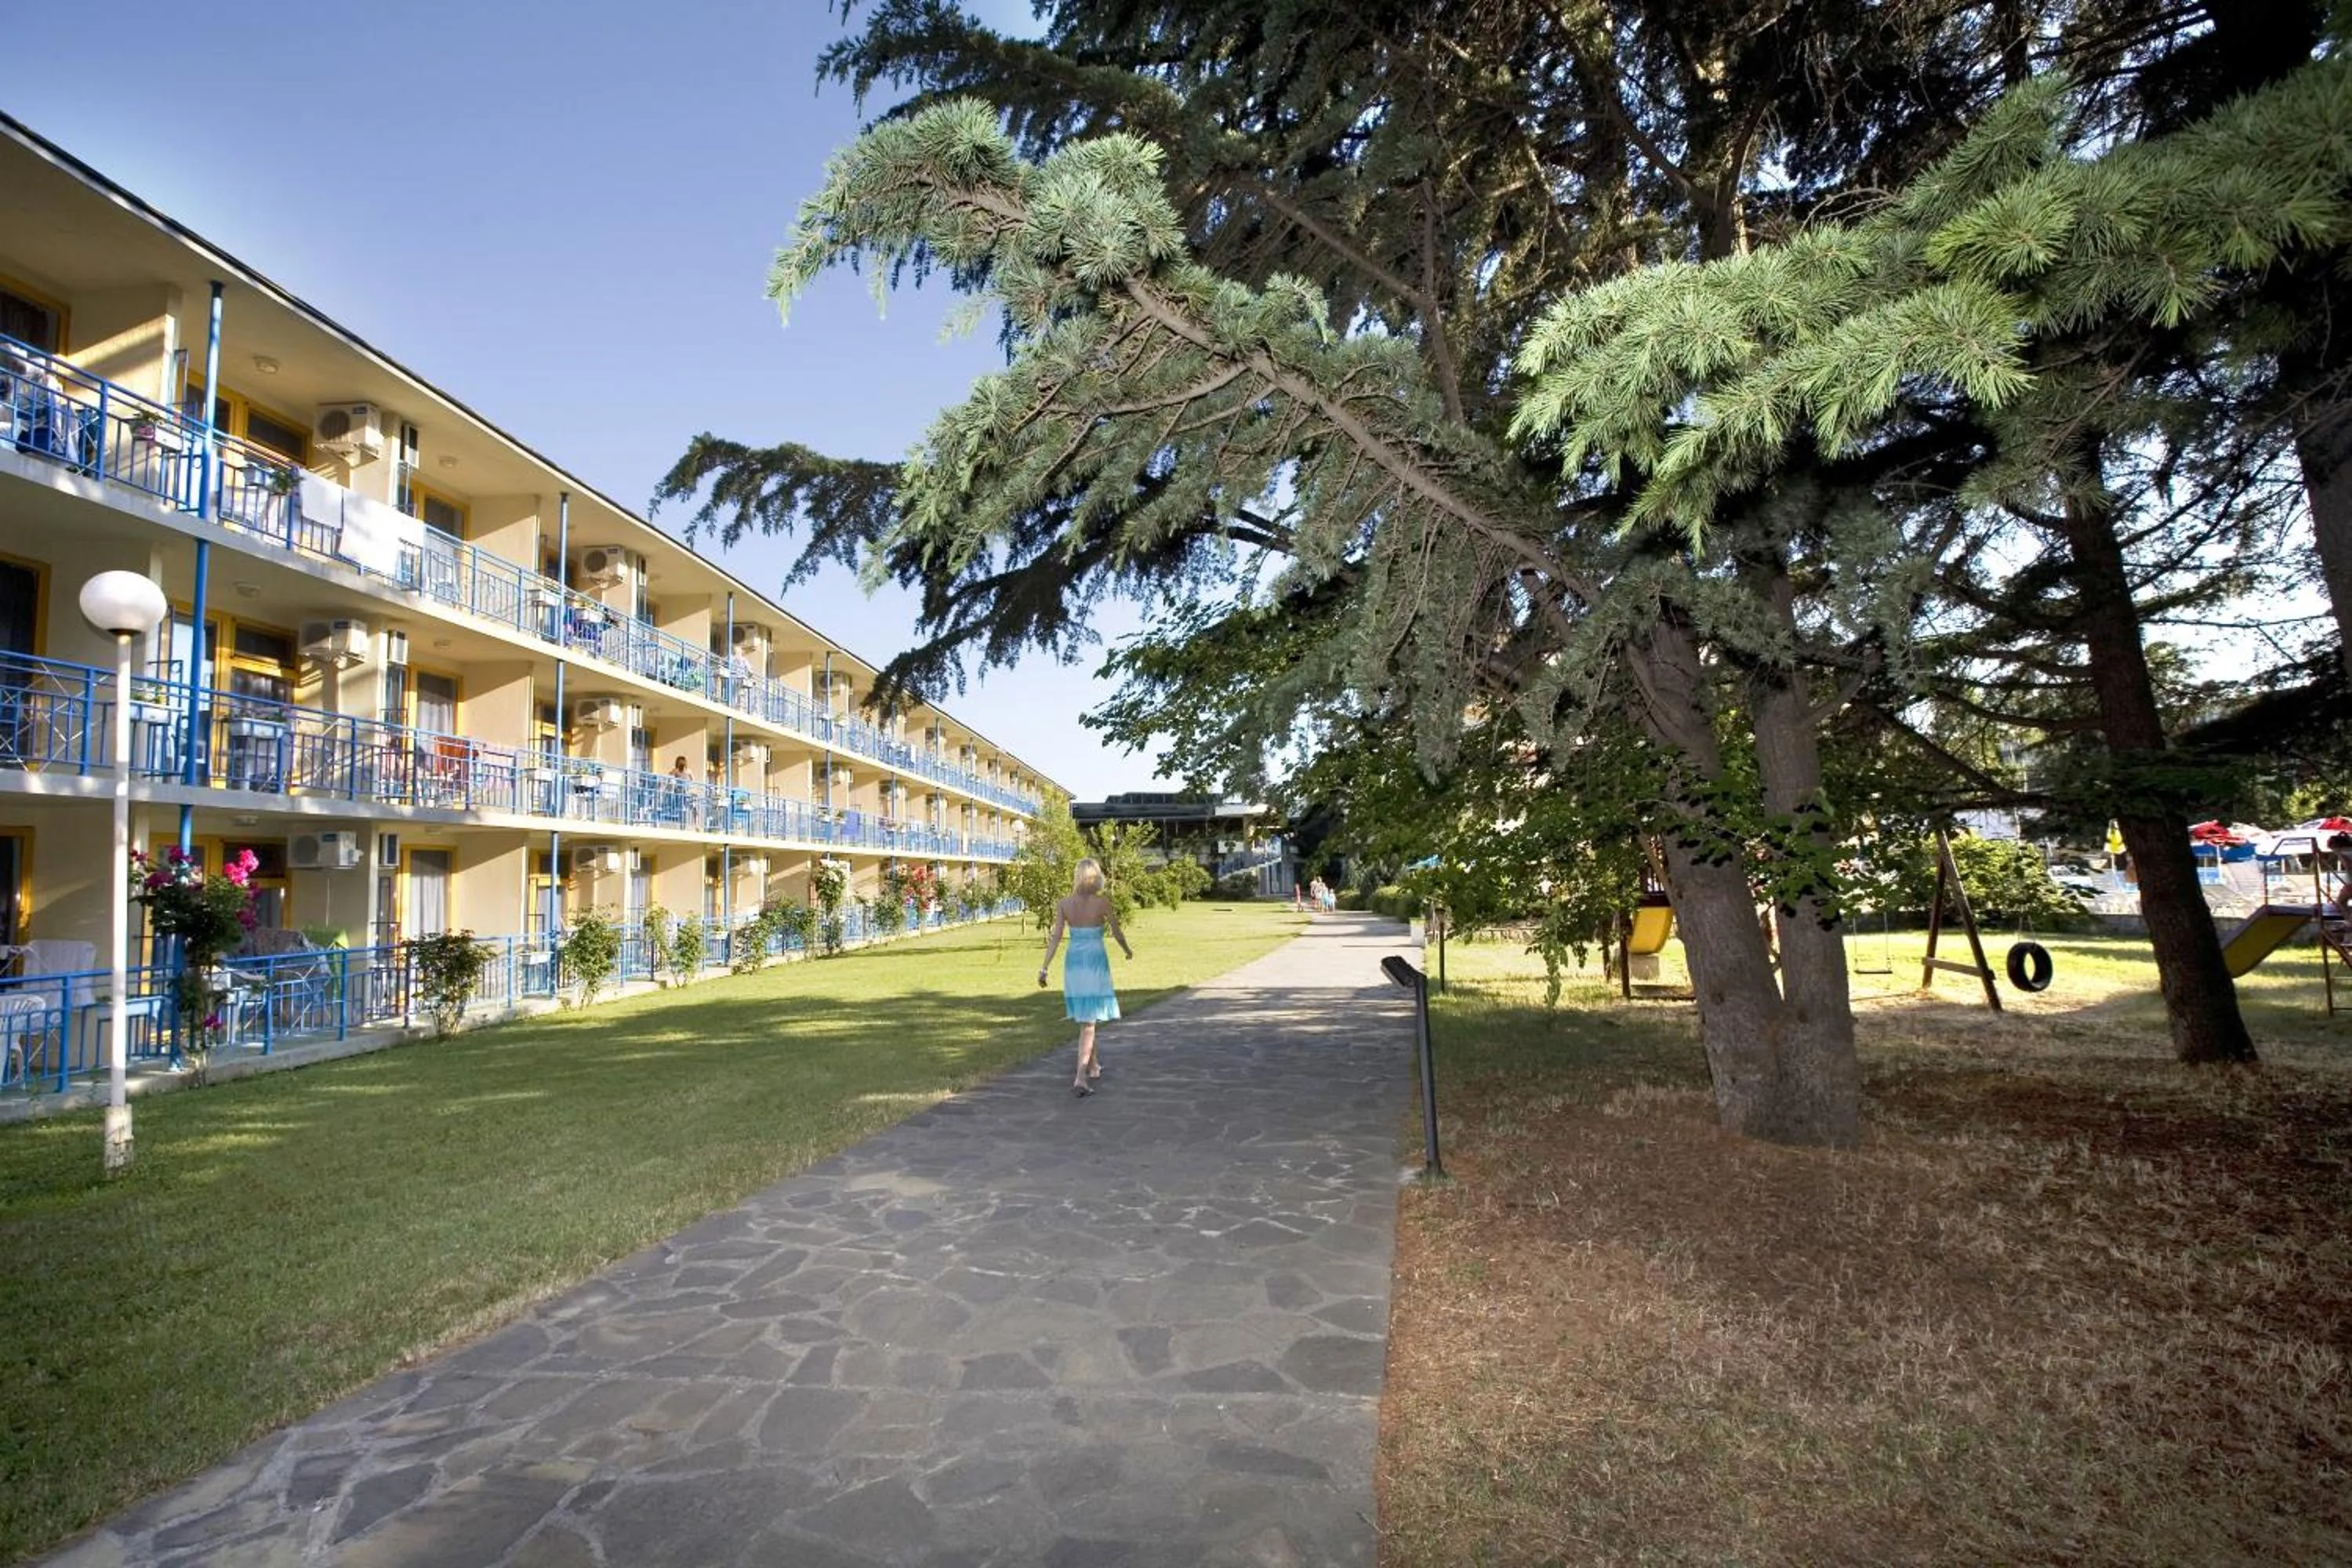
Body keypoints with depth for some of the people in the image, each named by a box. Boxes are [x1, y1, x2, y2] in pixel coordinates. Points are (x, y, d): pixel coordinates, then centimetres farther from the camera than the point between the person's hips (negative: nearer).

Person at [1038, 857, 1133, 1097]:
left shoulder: (1064, 904, -2)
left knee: (1084, 1018, 21)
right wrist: (1128, 951, 20)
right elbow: (1117, 933, 2)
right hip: (1096, 964, -4)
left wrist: (1044, 968, -4)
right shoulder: (1102, 903, -9)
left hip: (1073, 963, 4)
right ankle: (1081, 1078, -14)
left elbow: (1055, 937, -6)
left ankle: (1093, 1066, 38)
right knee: (1089, 1022, -3)